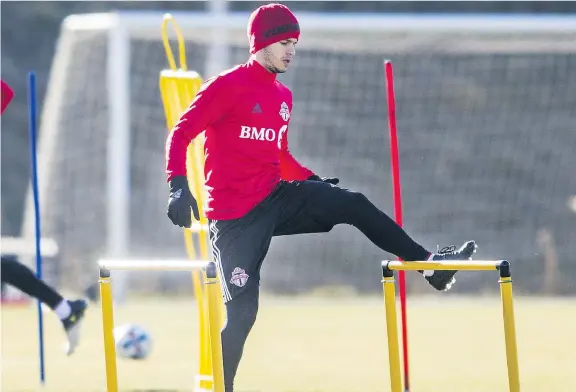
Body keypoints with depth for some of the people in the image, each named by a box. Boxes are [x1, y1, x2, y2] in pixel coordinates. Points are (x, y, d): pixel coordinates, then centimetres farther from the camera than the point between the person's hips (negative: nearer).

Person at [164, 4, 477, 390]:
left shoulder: (283, 96, 13)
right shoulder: (228, 86, -10)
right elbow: (181, 133, -14)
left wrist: (313, 181, 9)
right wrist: (179, 187, -27)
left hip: (276, 198, 7)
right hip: (234, 214, -7)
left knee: (353, 204, -5)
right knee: (242, 310, -10)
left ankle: (429, 264, 4)